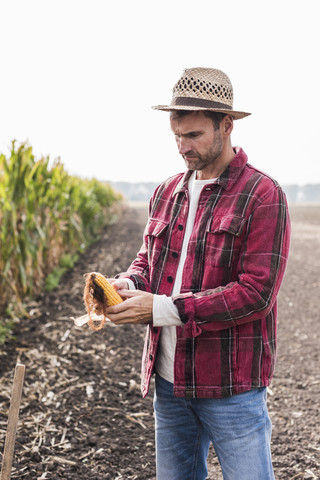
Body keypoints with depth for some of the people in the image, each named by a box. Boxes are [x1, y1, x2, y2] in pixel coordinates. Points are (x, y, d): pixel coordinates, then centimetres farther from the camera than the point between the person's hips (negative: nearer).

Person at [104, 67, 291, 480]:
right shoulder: (167, 192, 9)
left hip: (230, 385, -6)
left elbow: (256, 293, -19)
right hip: (168, 379, 6)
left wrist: (162, 309, -22)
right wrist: (127, 284, -9)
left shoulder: (262, 195, -12)